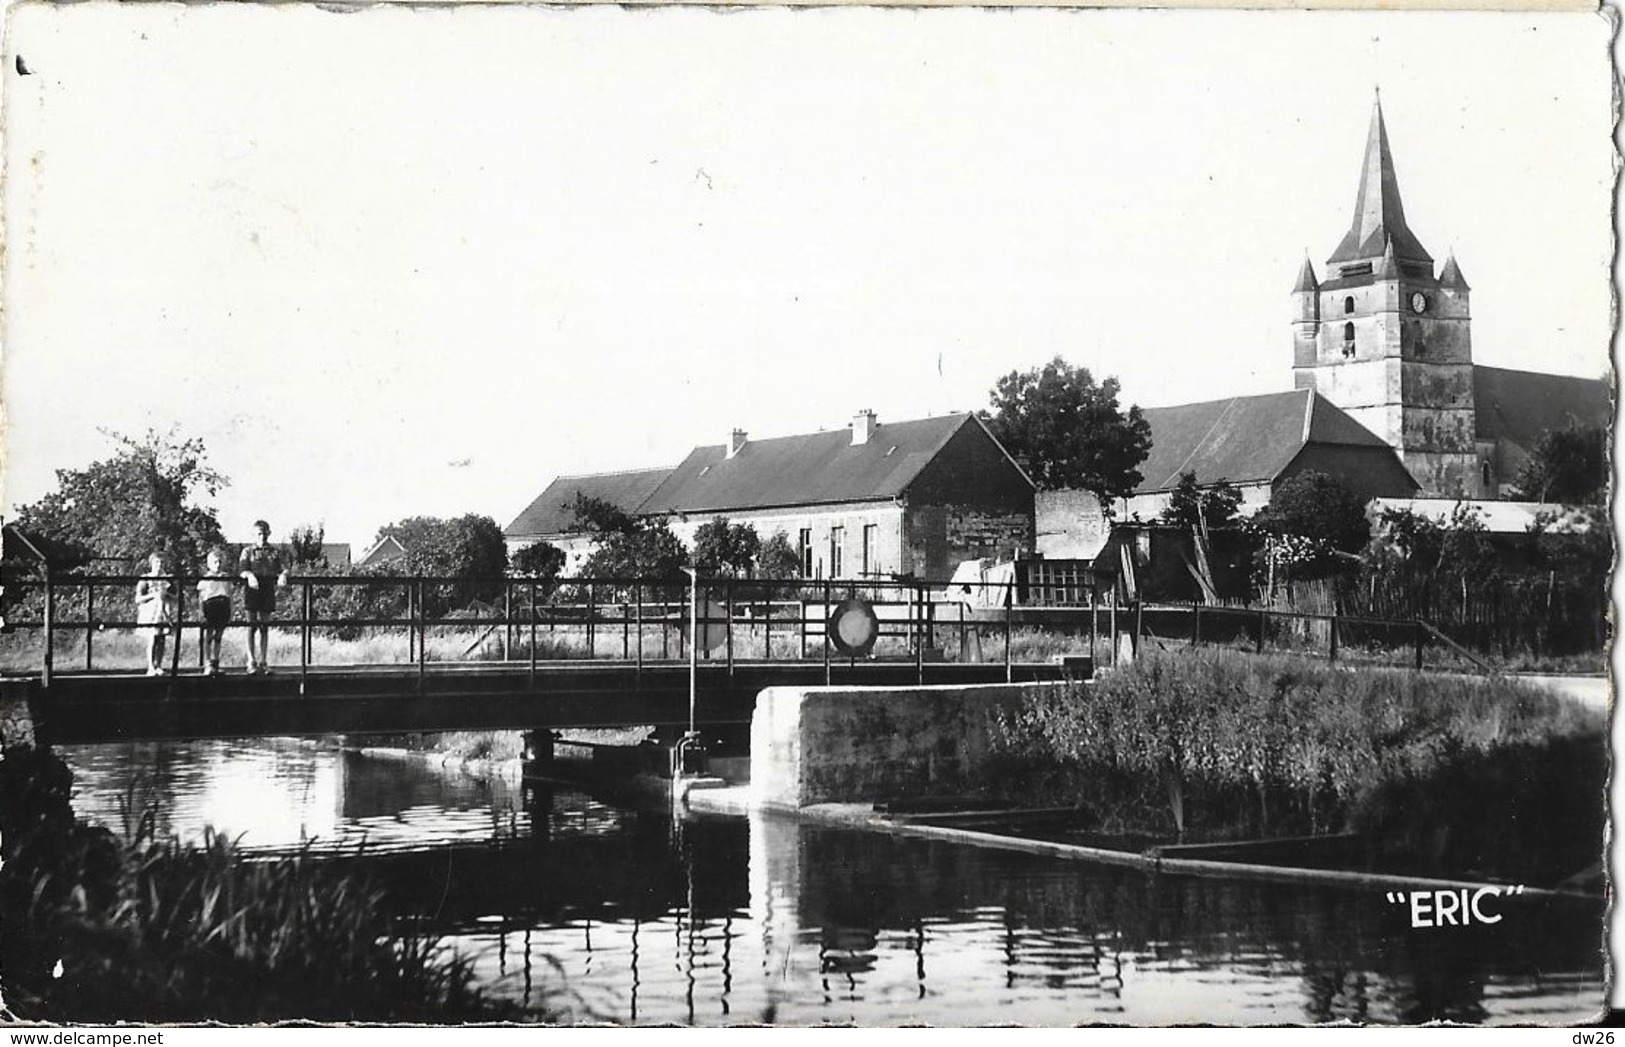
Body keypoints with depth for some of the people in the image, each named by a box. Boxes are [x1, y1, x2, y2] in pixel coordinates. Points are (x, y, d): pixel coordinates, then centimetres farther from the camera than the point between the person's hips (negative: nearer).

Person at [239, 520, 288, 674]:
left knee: (265, 628, 5)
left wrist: (283, 574, -21)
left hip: (268, 590, 2)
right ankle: (251, 662, -3)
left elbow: (281, 568, 3)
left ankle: (263, 662, 7)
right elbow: (242, 570, -8)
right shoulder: (248, 552, 5)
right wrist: (249, 575, -30)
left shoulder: (275, 552, 12)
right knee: (252, 627, -3)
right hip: (252, 590, -2)